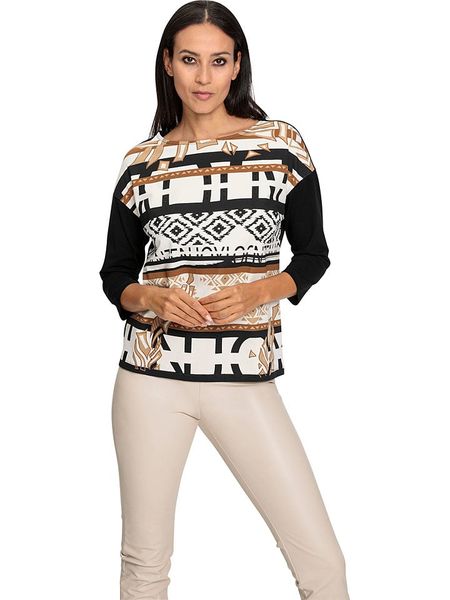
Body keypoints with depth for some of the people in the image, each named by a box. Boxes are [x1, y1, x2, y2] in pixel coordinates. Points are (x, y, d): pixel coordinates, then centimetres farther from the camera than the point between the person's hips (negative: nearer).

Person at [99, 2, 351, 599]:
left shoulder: (282, 144, 3)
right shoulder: (142, 162, 6)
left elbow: (313, 254, 7)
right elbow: (115, 274, 11)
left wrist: (258, 291, -12)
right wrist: (150, 298, -11)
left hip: (245, 376, -1)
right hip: (153, 374, 1)